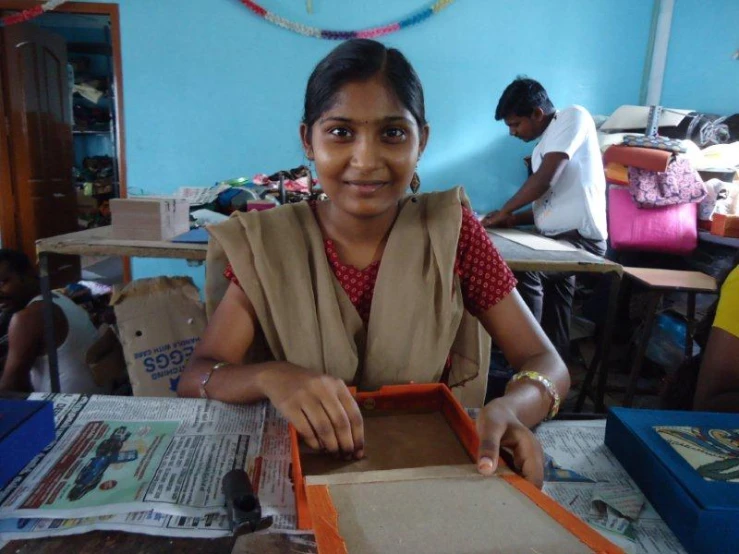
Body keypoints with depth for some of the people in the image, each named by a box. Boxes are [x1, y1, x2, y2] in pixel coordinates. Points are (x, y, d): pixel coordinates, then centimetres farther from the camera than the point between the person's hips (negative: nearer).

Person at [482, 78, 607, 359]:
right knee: (553, 325, 12)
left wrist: (503, 211, -7)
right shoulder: (542, 147, 17)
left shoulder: (573, 117, -7)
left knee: (523, 271, -26)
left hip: (581, 238, -9)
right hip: (559, 239, 9)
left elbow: (545, 180, -18)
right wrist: (514, 219, 6)